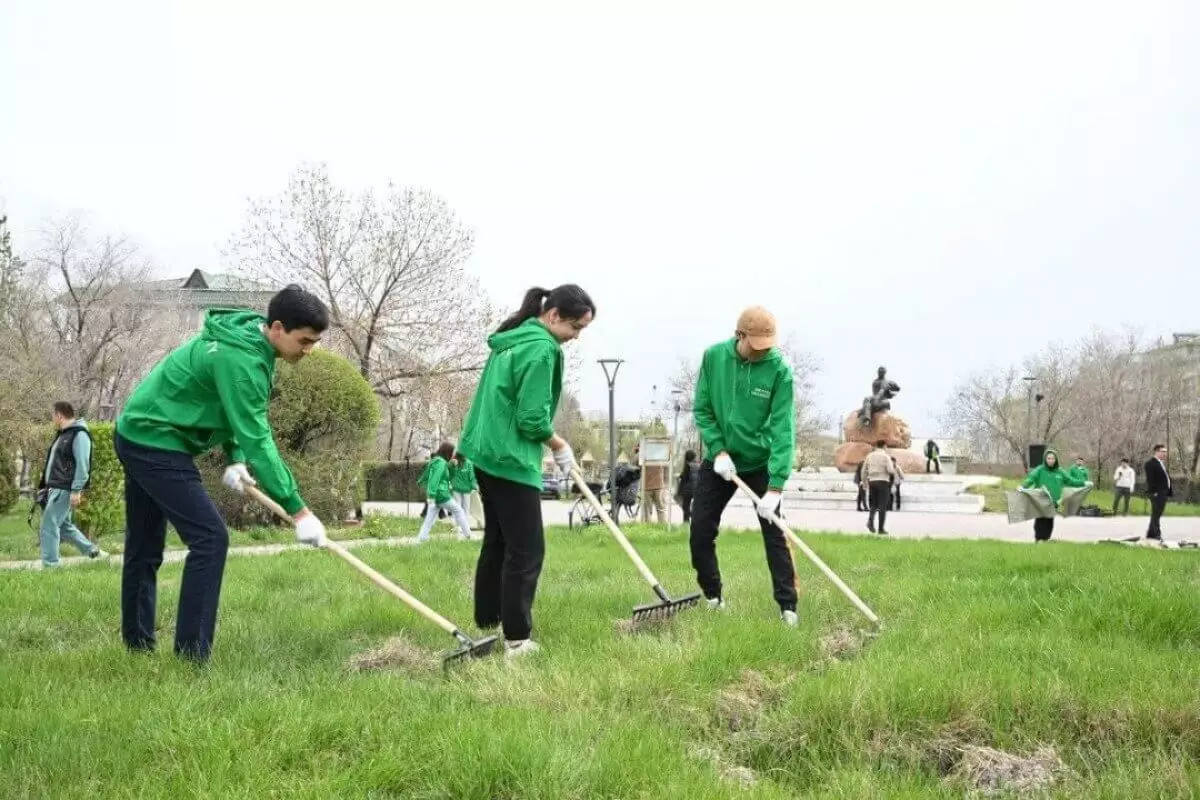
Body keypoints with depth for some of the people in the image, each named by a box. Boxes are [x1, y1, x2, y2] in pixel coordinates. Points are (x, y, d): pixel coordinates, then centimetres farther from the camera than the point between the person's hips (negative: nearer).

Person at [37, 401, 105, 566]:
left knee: (49, 527, -10)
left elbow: (82, 464, -20)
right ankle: (93, 552, 24)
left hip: (64, 490, -10)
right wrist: (46, 483, 23)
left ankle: (50, 565, -7)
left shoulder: (79, 434, -13)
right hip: (55, 489, 10)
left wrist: (76, 490, -24)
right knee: (64, 525, 17)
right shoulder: (63, 434, 18)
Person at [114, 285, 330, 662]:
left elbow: (239, 415, 17)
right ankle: (191, 656, -12)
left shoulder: (246, 339, 5)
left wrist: (235, 458, 2)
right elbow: (257, 439, -28)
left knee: (144, 545, 17)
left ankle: (137, 645, 27)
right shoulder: (240, 358, -25)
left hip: (138, 435, 10)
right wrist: (298, 510, -27)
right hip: (157, 443, -10)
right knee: (209, 537, -13)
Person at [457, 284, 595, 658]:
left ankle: (487, 624, 23)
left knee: (497, 542, 17)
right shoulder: (542, 348, -17)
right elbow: (532, 420, -20)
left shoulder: (512, 340, 12)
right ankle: (516, 638, -5)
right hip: (511, 460, -10)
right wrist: (559, 445, -3)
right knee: (526, 550, -5)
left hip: (489, 454, 10)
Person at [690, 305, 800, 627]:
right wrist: (718, 450, -17)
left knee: (774, 534, -4)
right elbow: (702, 409, -4)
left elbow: (783, 429, -24)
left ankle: (788, 606, 3)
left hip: (760, 463, -3)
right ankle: (713, 597, 18)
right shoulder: (713, 357, -11)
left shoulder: (779, 370, -20)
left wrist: (775, 487, -30)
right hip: (720, 460, 3)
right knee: (701, 531, 2)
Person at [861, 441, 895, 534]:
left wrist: (865, 483, 18)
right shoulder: (885, 456, -4)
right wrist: (894, 471, 9)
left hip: (872, 482, 4)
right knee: (882, 506, 0)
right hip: (883, 482, -4)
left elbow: (864, 471, 10)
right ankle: (881, 528, -4)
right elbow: (890, 470, -14)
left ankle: (870, 520, -13)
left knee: (873, 505, 14)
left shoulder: (869, 456, 10)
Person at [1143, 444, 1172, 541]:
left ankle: (1150, 534, 19)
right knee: (1156, 514, -8)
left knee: (1156, 515, 13)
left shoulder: (1163, 464, 20)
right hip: (1156, 493, -10)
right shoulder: (1150, 464, -10)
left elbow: (1167, 478, 20)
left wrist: (1170, 491, 13)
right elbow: (1150, 479, -17)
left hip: (1164, 493, 10)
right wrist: (1153, 492, -24)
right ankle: (1157, 535, -8)